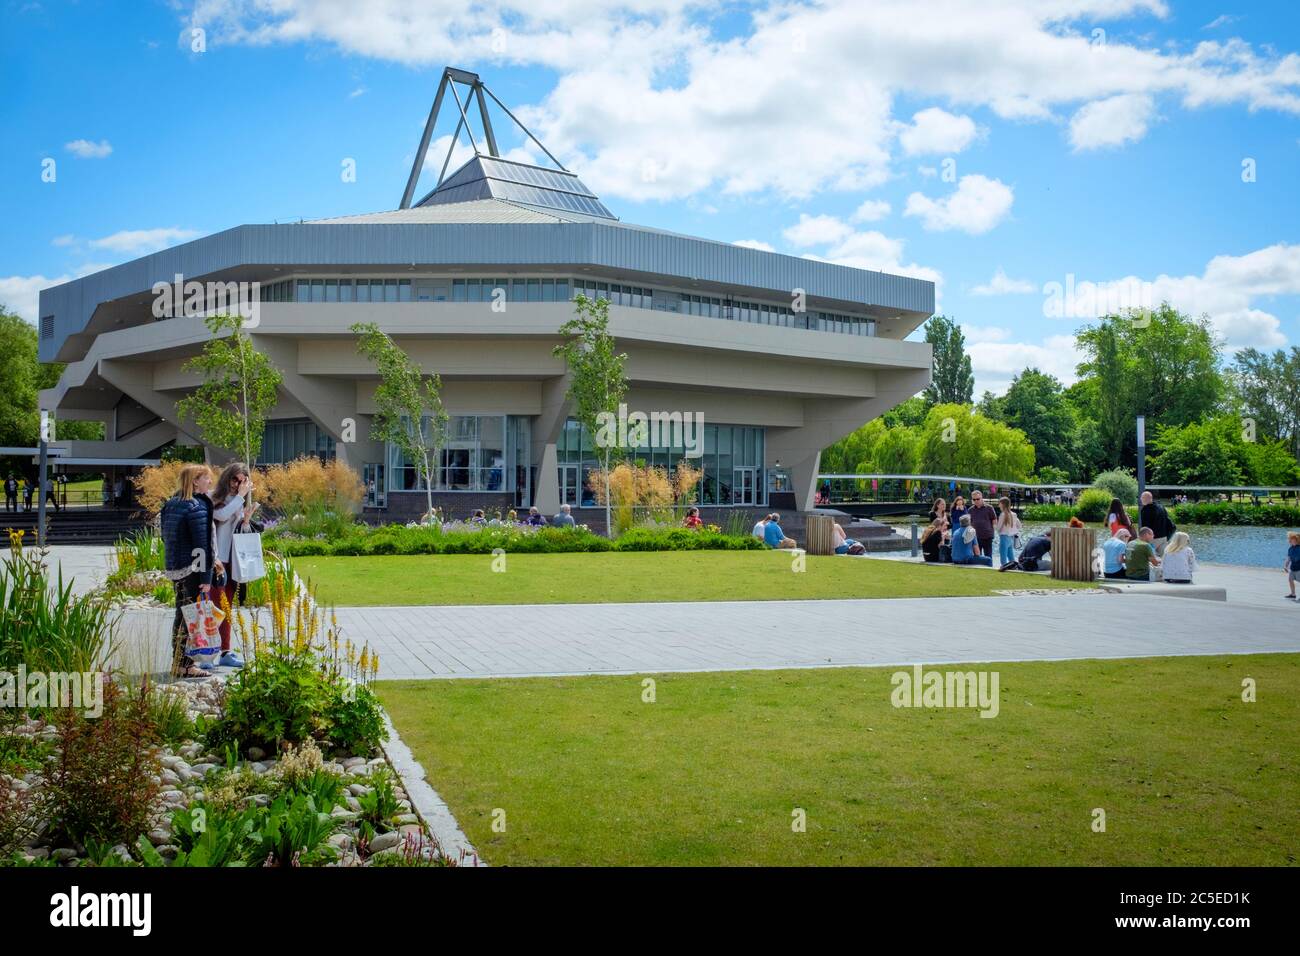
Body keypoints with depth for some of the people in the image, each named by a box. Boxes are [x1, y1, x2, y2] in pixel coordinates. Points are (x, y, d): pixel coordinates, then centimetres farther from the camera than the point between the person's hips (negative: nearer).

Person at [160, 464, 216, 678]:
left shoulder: (170, 504, 12)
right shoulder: (196, 507, -15)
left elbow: (166, 537, 19)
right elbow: (202, 544, -17)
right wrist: (206, 577, -16)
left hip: (175, 569, 9)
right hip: (192, 570, -9)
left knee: (181, 615, 16)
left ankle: (178, 661, 23)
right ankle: (185, 665, -1)